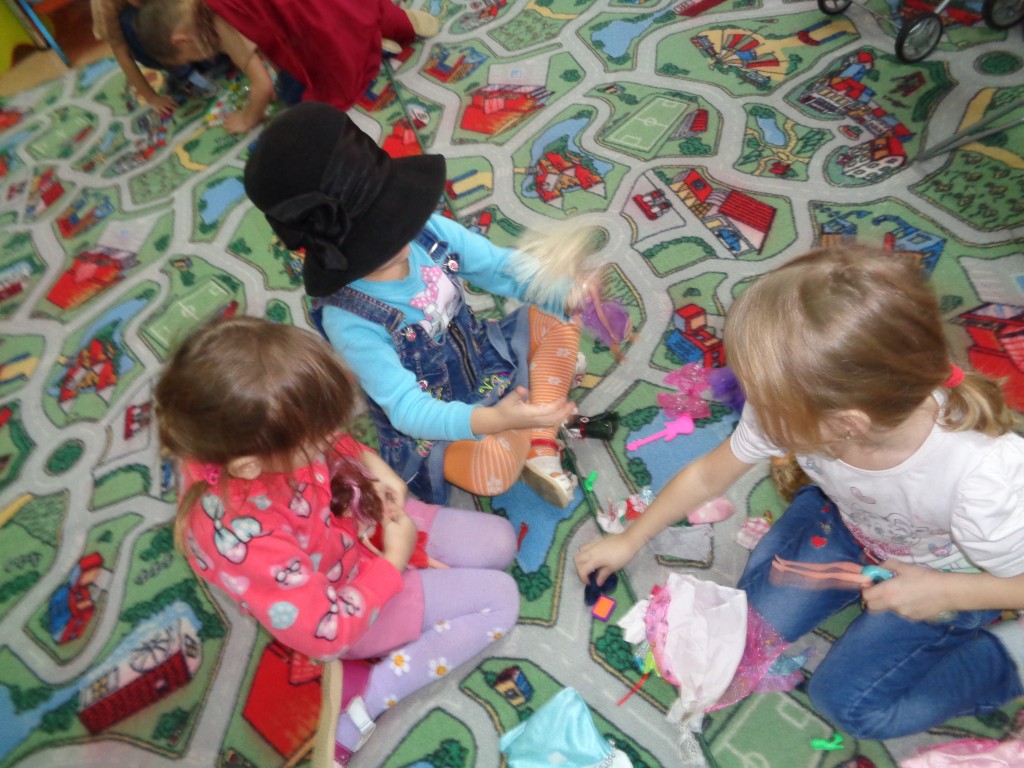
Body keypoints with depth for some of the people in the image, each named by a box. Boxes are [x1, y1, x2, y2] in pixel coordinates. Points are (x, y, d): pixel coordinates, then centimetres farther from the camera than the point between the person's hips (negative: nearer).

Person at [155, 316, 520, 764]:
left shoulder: (243, 433, -24)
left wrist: (369, 463, -13)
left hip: (363, 518, 6)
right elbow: (327, 633, -27)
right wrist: (392, 562, -18)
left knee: (499, 542, 8)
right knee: (500, 598, -5)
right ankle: (365, 699, -3)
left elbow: (335, 444, 1)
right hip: (353, 605, -6)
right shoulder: (243, 538, -42)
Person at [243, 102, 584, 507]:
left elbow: (502, 267, -8)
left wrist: (569, 292, -25)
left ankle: (541, 454, -3)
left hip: (480, 355, 7)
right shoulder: (348, 320, -31)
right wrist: (494, 420, -47)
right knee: (495, 464, -32)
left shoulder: (427, 229, -17)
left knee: (556, 324, -4)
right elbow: (408, 409, -32)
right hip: (431, 418, -6)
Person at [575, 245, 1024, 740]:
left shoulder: (983, 473, -43)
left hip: (943, 574, -3)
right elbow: (708, 475, -14)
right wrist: (631, 540, -5)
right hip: (844, 519, 4)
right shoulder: (794, 410, -32)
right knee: (756, 622, -3)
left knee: (847, 701, -6)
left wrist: (942, 592, -31)